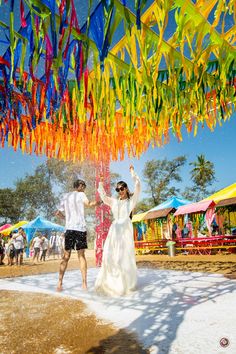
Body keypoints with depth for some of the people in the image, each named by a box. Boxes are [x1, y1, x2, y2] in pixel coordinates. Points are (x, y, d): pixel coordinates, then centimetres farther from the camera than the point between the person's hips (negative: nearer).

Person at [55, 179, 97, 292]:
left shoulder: (65, 196, 17)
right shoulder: (80, 194, 2)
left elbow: (58, 213, 20)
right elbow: (88, 204, -18)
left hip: (69, 228, 4)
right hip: (80, 228, -4)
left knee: (66, 256, 8)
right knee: (81, 256, 3)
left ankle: (60, 283, 4)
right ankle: (84, 283, 3)